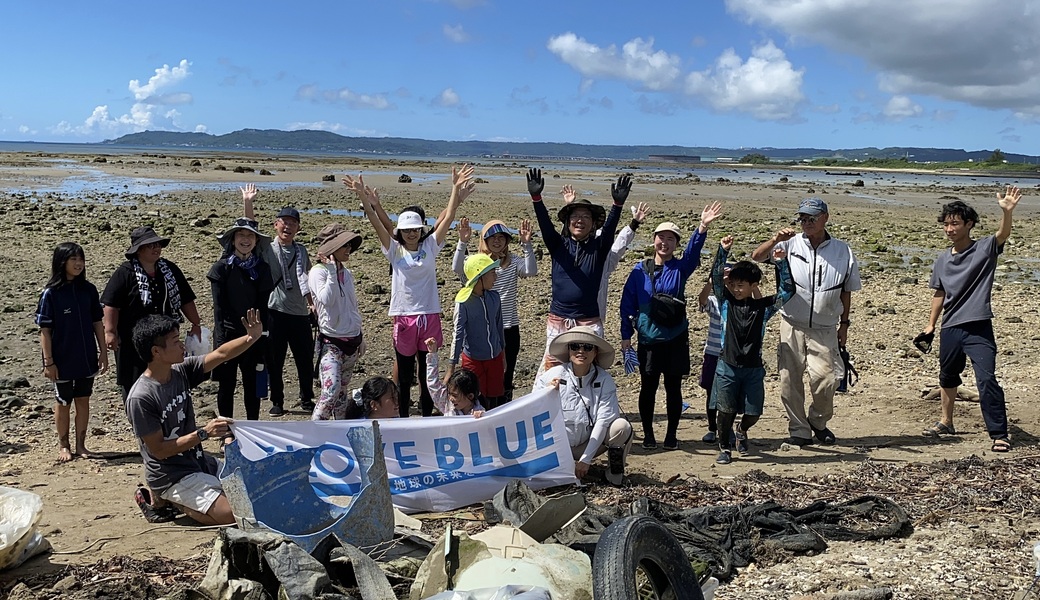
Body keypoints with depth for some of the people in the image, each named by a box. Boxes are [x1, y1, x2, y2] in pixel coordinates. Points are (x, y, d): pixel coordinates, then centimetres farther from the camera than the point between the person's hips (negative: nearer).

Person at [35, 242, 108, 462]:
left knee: (83, 400, 11)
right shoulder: (51, 293, -11)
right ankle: (63, 446, 26)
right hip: (62, 360, -3)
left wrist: (103, 352, 4)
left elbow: (97, 323, 5)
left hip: (87, 358, 3)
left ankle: (80, 445, 23)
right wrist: (48, 361, -12)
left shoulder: (88, 290, -1)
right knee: (63, 402, 11)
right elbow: (45, 330, -10)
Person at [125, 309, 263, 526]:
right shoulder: (140, 398, -24)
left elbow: (220, 354, -6)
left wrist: (251, 338, -24)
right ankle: (164, 498, 2)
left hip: (198, 462, 8)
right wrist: (203, 433, -27)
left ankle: (173, 497, 17)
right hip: (172, 475, -8)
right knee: (231, 514, -17)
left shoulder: (181, 371, -4)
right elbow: (159, 450, -21)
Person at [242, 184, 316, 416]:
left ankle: (307, 398, 27)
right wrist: (247, 203, -27)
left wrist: (312, 304, 16)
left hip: (299, 313, 3)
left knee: (306, 359, 9)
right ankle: (277, 402, 22)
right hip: (274, 312, -3)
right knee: (274, 361, 7)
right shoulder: (266, 248, 0)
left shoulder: (301, 251, 11)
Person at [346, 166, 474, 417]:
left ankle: (427, 417, 21)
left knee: (428, 372, 10)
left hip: (429, 316, 1)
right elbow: (376, 223, -8)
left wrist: (456, 189, -10)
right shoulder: (394, 251, 2)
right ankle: (402, 420, 20)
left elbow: (448, 217, -2)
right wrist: (364, 198, -20)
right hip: (403, 317, -1)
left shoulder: (430, 247, 4)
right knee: (404, 373, 9)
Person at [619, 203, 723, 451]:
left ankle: (672, 435, 18)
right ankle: (648, 434, 19)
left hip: (676, 339, 0)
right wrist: (626, 335, 0)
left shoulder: (680, 268, 1)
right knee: (648, 387, 6)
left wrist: (702, 227, -35)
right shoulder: (640, 270, 1)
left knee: (673, 388, 6)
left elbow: (693, 252, -18)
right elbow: (628, 302, 3)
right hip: (648, 338, 0)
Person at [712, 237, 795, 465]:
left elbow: (787, 291, -7)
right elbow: (716, 277, -9)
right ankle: (724, 448, 18)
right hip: (727, 367, -1)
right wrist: (723, 251, -19)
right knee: (726, 410, -2)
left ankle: (742, 430, 40)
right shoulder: (726, 302, 0)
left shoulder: (764, 307, 0)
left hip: (753, 369, 1)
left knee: (753, 413, 6)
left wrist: (781, 263, -17)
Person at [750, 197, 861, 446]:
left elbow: (846, 291, 11)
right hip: (792, 326, 0)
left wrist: (844, 324, 12)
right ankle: (799, 430, 16)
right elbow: (756, 256, -8)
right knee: (790, 379, 2)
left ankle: (818, 421, 21)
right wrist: (774, 240, -26)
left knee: (826, 378, -7)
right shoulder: (791, 244, 0)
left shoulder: (842, 251, 4)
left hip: (824, 329, 0)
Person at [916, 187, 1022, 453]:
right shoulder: (943, 259, 7)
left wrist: (1006, 212, -47)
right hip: (950, 329, 5)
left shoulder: (984, 249, -6)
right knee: (947, 377, 20)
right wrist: (931, 325, 18)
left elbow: (1003, 235, -27)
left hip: (978, 328, -5)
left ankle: (999, 435, -5)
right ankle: (946, 422, 40)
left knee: (987, 380, -13)